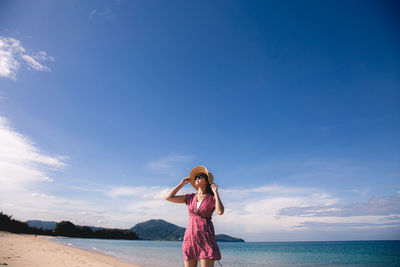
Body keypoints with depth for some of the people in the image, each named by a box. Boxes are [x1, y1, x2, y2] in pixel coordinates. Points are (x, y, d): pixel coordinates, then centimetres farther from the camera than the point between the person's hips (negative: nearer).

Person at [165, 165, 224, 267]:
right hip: (190, 237, 4)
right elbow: (168, 197, 6)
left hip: (206, 238, -4)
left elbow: (220, 212, -19)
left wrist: (215, 192, -11)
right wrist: (182, 184, 10)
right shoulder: (190, 197, 11)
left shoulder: (212, 198, 2)